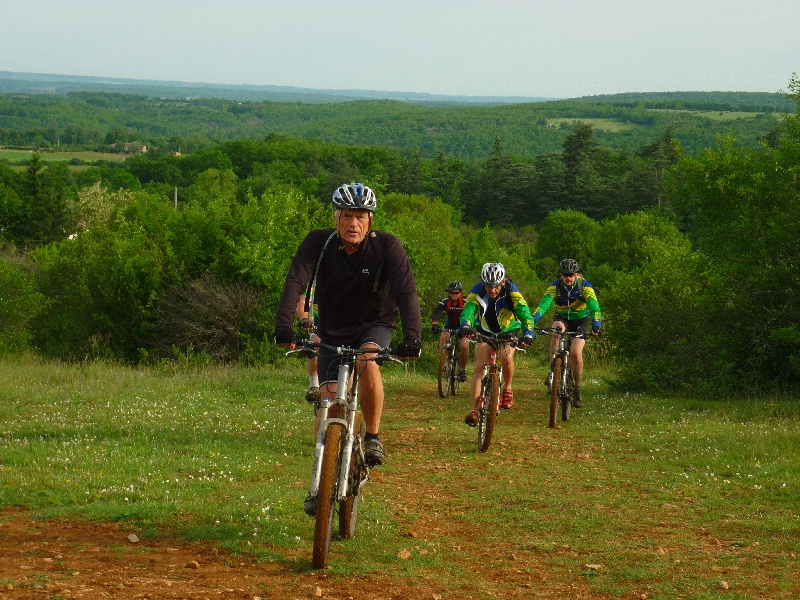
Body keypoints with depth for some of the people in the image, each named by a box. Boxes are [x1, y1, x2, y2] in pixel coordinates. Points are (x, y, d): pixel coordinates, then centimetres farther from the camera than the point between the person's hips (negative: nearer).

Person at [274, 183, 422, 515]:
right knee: (329, 399, -6)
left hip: (375, 325, -2)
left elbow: (406, 291, -28)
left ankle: (373, 436, -14)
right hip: (333, 331, 2)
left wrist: (412, 337, -43)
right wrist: (283, 326, -44)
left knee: (367, 363, -34)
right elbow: (295, 282, -28)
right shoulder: (318, 242, -17)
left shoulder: (387, 247, -20)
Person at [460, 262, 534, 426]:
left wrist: (528, 333, -52)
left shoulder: (511, 290, -26)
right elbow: (468, 310, -34)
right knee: (480, 366, -15)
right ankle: (473, 409, -14)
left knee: (506, 357, -29)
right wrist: (465, 327, -56)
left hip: (508, 331, -1)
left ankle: (507, 390, -3)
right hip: (485, 332, 1)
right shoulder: (477, 290, -23)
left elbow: (524, 312, -35)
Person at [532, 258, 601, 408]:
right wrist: (532, 320, -44)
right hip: (562, 318, 1)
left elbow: (594, 307, -28)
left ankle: (577, 389, 0)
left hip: (580, 320, -1)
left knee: (576, 353, -19)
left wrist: (596, 326, -44)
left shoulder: (584, 286, -18)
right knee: (557, 329, -35)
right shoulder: (556, 286, -15)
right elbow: (544, 304, -27)